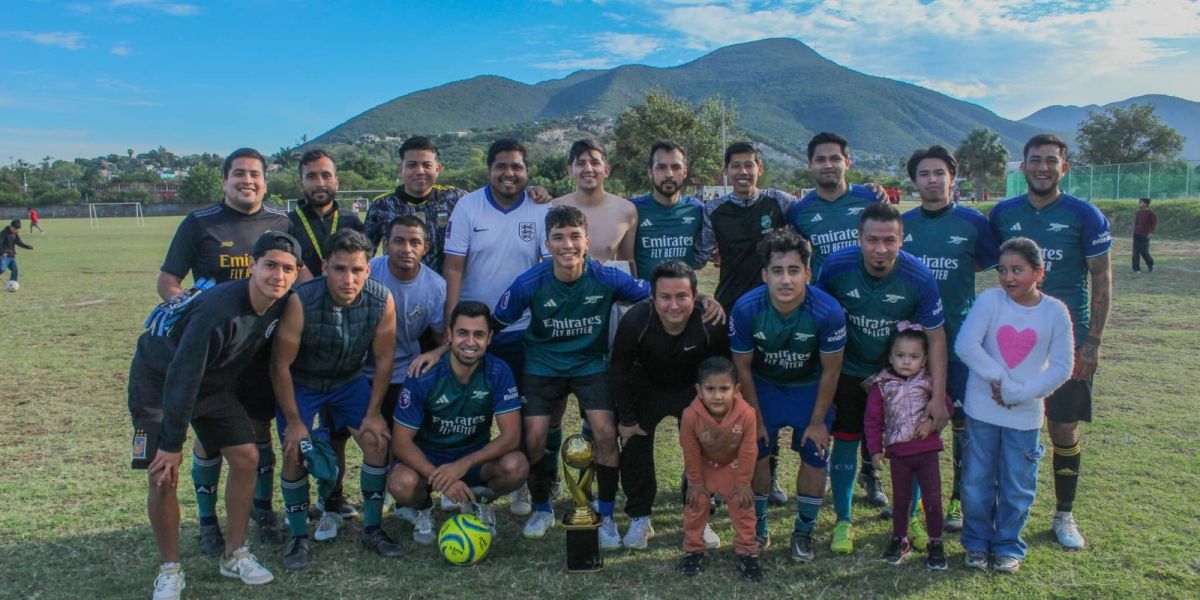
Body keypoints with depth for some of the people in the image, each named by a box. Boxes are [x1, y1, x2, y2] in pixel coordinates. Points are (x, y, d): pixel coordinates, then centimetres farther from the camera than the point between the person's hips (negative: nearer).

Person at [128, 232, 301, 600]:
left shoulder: (282, 304, -15)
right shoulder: (218, 311, -37)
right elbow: (181, 379, -32)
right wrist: (171, 443, -26)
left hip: (213, 383, 7)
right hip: (159, 380, -6)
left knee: (245, 457, -2)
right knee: (162, 476, -12)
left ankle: (233, 555, 14)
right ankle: (170, 570, 8)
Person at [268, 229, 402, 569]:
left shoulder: (382, 301, -26)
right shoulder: (300, 302, -34)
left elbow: (383, 360, -11)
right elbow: (280, 366, -22)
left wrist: (373, 412, -7)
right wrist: (293, 421, -15)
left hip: (349, 381, 2)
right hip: (301, 384, -2)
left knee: (377, 441, -8)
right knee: (295, 454, -10)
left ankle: (372, 529, 10)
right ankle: (299, 537, 11)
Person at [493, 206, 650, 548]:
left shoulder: (607, 279, -18)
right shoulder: (530, 283, -19)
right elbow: (496, 323, -8)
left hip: (592, 364, 0)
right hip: (544, 366, 0)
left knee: (605, 433, -14)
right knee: (534, 438, -9)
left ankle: (606, 516, 7)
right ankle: (542, 509, 20)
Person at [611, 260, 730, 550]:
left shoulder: (711, 324, -32)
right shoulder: (635, 321, -32)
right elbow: (619, 371, -16)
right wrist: (627, 419, -10)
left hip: (693, 389, 0)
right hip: (646, 387, 0)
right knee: (634, 447, -2)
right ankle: (639, 518, 17)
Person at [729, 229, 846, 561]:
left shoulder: (828, 311, -33)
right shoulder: (746, 309, -29)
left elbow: (830, 371, -17)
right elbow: (743, 367, -13)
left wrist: (818, 421, -9)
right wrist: (756, 419, -6)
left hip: (810, 388, 0)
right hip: (763, 386, 1)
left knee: (813, 458, 0)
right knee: (757, 454, 2)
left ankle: (803, 533, 21)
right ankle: (758, 527, 24)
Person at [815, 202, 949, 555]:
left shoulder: (919, 278, -23)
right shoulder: (836, 266, -22)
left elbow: (935, 338, -13)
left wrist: (938, 397, -16)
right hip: (849, 371, 0)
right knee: (845, 443, 3)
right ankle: (843, 522, 20)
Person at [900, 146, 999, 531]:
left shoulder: (972, 222, -1)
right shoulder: (901, 224, 6)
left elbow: (995, 262, 8)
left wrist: (955, 272, -2)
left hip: (959, 339, -2)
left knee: (962, 419, 3)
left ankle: (961, 499, 17)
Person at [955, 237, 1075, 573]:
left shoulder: (1055, 312, -6)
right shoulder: (989, 300, -8)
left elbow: (1062, 367, -6)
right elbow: (966, 345, -16)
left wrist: (1020, 393, -14)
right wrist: (1000, 380, -18)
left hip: (1025, 415, 0)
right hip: (982, 409, 0)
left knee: (1018, 486, 10)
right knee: (977, 481, 10)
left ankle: (1008, 546, 28)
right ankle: (976, 542, 27)